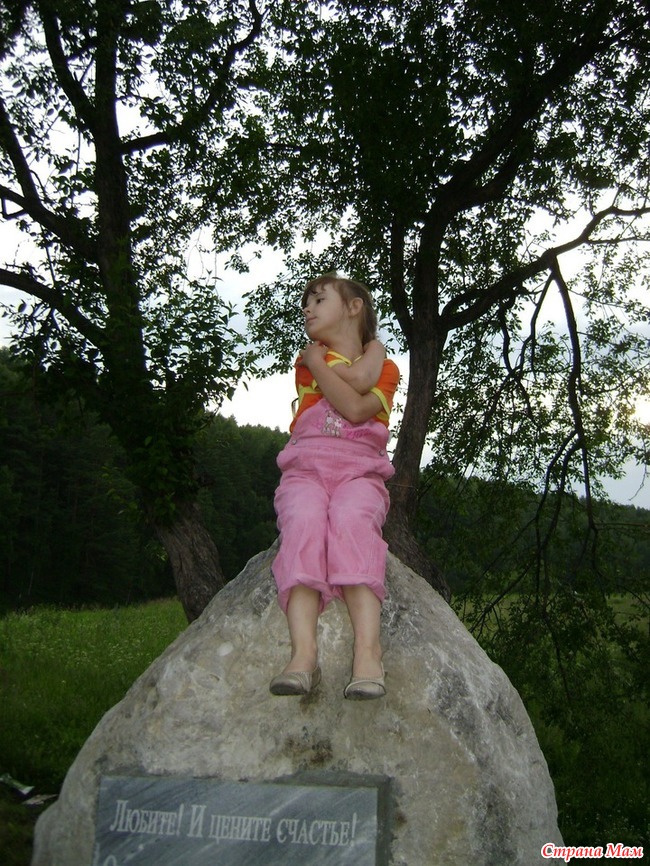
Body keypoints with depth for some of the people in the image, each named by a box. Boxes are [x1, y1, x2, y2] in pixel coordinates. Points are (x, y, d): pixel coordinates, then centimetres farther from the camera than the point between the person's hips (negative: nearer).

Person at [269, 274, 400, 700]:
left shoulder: (386, 369, 18)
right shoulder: (309, 359, 21)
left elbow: (357, 410, -4)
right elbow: (355, 379, -1)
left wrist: (318, 360, 8)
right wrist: (371, 350, 17)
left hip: (360, 469, -1)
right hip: (305, 466, 1)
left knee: (352, 520, -36)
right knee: (304, 521, -34)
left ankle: (368, 651, -50)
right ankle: (304, 653, -49)